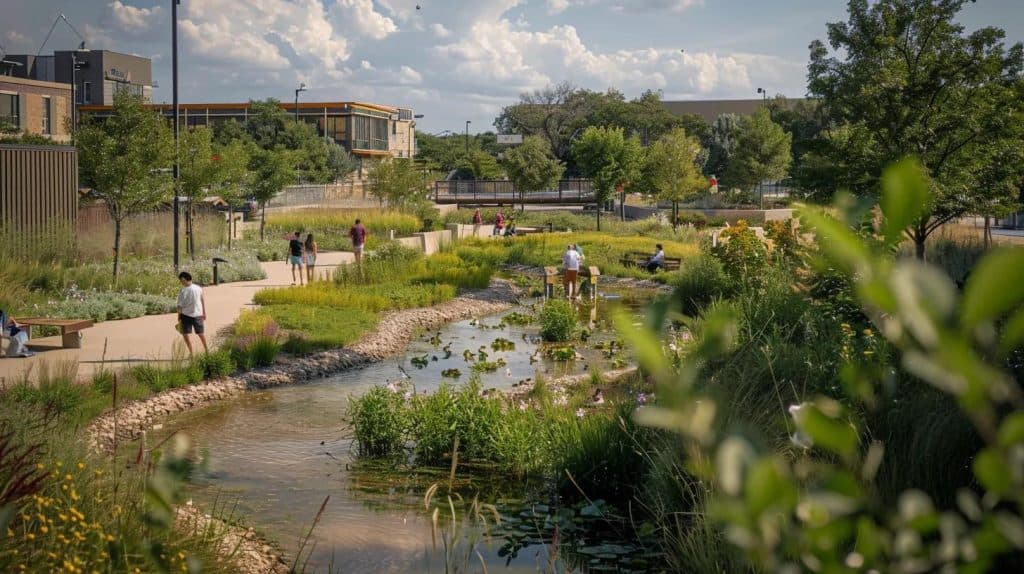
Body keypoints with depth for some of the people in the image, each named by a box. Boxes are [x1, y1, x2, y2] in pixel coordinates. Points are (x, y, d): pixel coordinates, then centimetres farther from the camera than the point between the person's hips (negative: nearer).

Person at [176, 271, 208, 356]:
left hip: (186, 315, -5)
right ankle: (206, 349, 31)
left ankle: (191, 352, 1)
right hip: (198, 314, 5)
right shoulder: (198, 288, -4)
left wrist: (179, 317, -2)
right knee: (201, 332, 19)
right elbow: (203, 301, 6)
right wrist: (204, 313, 17)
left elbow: (180, 306, -13)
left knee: (186, 333, 5)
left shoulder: (183, 291, -17)